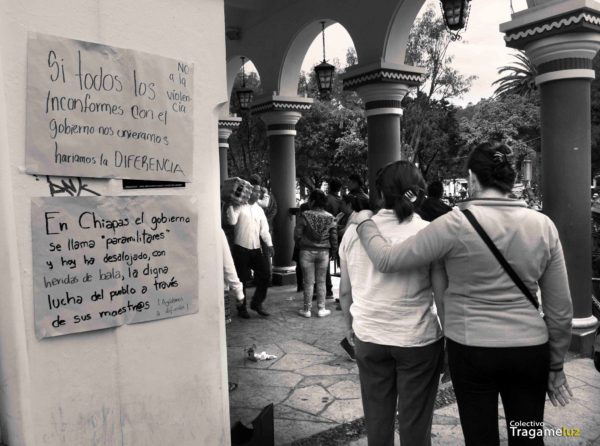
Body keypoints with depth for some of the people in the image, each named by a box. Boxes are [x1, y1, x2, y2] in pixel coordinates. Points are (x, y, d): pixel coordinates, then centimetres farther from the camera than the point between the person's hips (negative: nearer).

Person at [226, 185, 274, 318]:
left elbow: (264, 229, 11)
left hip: (256, 249, 5)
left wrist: (269, 244, 0)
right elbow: (232, 221, -18)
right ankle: (242, 308, 18)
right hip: (241, 248, -5)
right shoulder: (239, 206, -2)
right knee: (242, 279, 3)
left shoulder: (259, 209, 14)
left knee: (265, 274, -1)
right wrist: (231, 205, -21)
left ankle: (257, 303, 18)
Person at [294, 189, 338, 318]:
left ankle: (307, 309, 13)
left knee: (308, 282, 6)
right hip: (324, 252, 2)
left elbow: (297, 235, -8)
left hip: (307, 251, -2)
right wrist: (332, 252, 13)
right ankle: (321, 309, 15)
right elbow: (334, 237, 1)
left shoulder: (304, 216, -9)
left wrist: (300, 246, 9)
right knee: (321, 282, 12)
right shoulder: (330, 218, 0)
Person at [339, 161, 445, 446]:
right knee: (415, 421, 11)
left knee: (377, 418, 16)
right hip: (418, 339, -2)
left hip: (368, 337, 3)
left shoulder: (355, 229, -1)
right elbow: (443, 295, -8)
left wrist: (350, 326, 21)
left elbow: (345, 290, 6)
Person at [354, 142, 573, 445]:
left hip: (471, 350, -3)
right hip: (530, 351, 3)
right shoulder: (543, 225, -2)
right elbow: (561, 308, 2)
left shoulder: (456, 224, -13)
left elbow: (386, 260, -9)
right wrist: (556, 365, 13)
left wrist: (364, 224, 9)